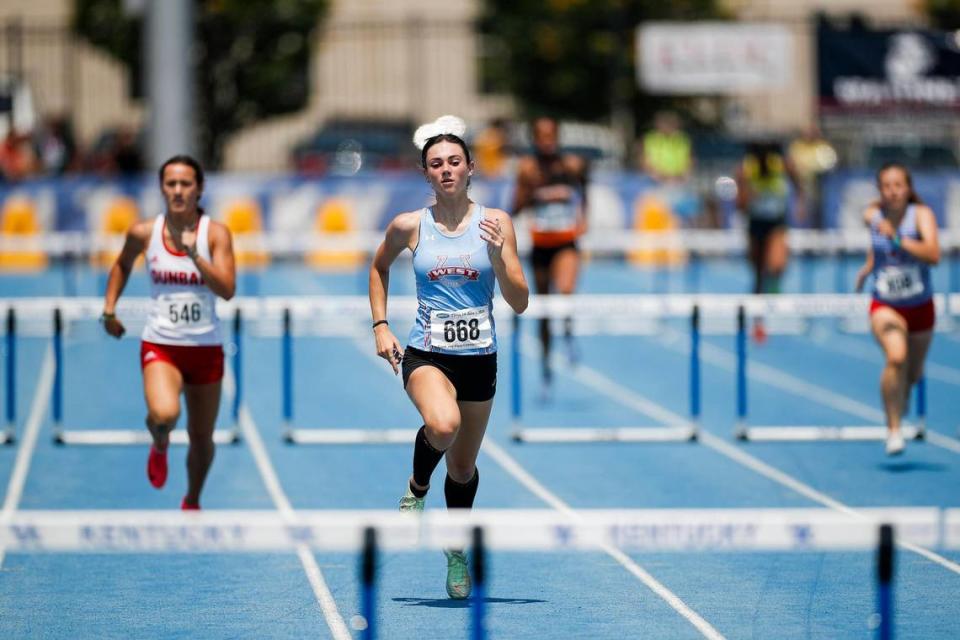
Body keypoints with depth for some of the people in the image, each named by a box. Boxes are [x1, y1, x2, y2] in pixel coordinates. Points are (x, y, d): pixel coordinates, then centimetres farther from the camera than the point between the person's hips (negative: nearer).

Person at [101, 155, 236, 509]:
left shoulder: (216, 234, -7)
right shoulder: (144, 233, -3)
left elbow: (227, 289, -19)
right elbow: (122, 265, 19)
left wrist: (194, 254, -29)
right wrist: (110, 309, 12)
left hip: (205, 348, 1)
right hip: (160, 346, -1)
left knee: (201, 438, 13)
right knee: (164, 415, -30)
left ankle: (192, 501, 41)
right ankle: (160, 446, 8)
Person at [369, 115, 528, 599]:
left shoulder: (495, 223, -3)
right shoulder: (409, 226, -2)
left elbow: (519, 302, -5)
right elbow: (379, 267, 19)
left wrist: (496, 255, -20)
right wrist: (380, 326, 10)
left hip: (479, 358, 2)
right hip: (426, 353, -2)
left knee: (463, 466, 13)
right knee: (443, 426, -33)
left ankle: (457, 549, 39)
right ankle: (417, 486, -1)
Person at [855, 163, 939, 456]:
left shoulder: (922, 214, -18)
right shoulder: (872, 215, -8)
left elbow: (933, 255, -35)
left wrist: (897, 238, -41)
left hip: (920, 307, 1)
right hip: (885, 306, -1)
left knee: (913, 373, 17)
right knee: (896, 357, -28)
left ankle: (901, 393, 57)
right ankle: (893, 429, -17)